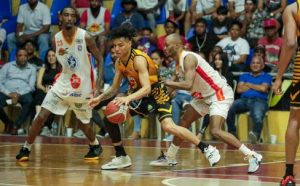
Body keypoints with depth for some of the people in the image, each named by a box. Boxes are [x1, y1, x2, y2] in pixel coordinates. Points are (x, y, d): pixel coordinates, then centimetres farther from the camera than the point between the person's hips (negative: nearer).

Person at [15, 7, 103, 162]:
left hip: (82, 86, -2)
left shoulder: (85, 37, -15)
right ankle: (25, 149, 2)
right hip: (63, 83, 3)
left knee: (83, 124, 11)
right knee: (41, 116, -10)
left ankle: (95, 145, 40)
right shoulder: (56, 39, -4)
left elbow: (99, 60, -9)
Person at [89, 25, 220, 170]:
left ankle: (207, 149, -17)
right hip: (140, 96, 8)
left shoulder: (139, 59, -26)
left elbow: (147, 88, -36)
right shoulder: (119, 62, -2)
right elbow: (114, 88, 9)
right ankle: (121, 157, 11)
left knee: (168, 126, -29)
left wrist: (128, 98, -51)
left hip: (158, 95, -8)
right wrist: (100, 98, -8)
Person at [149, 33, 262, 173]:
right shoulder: (179, 61, 7)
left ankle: (252, 156, -19)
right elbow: (186, 84, 16)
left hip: (220, 93, -10)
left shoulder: (188, 58, -23)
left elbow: (188, 85, -34)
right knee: (184, 123, 14)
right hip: (205, 96, 11)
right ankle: (168, 157, 28)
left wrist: (167, 83, -24)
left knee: (215, 131, -23)